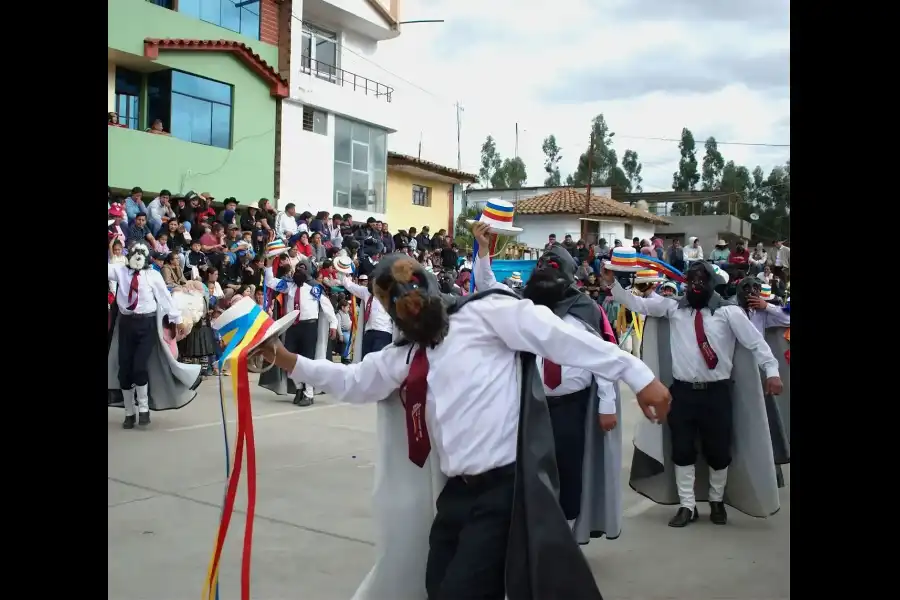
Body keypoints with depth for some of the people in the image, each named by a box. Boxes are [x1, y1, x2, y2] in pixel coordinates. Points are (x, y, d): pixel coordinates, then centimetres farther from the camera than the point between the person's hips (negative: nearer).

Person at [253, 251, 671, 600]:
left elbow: (560, 337, -12)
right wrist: (285, 359, 15)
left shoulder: (484, 312, -7)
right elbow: (352, 381, 23)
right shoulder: (408, 353, 16)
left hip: (506, 487, -8)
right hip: (458, 493, 8)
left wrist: (637, 376, -14)